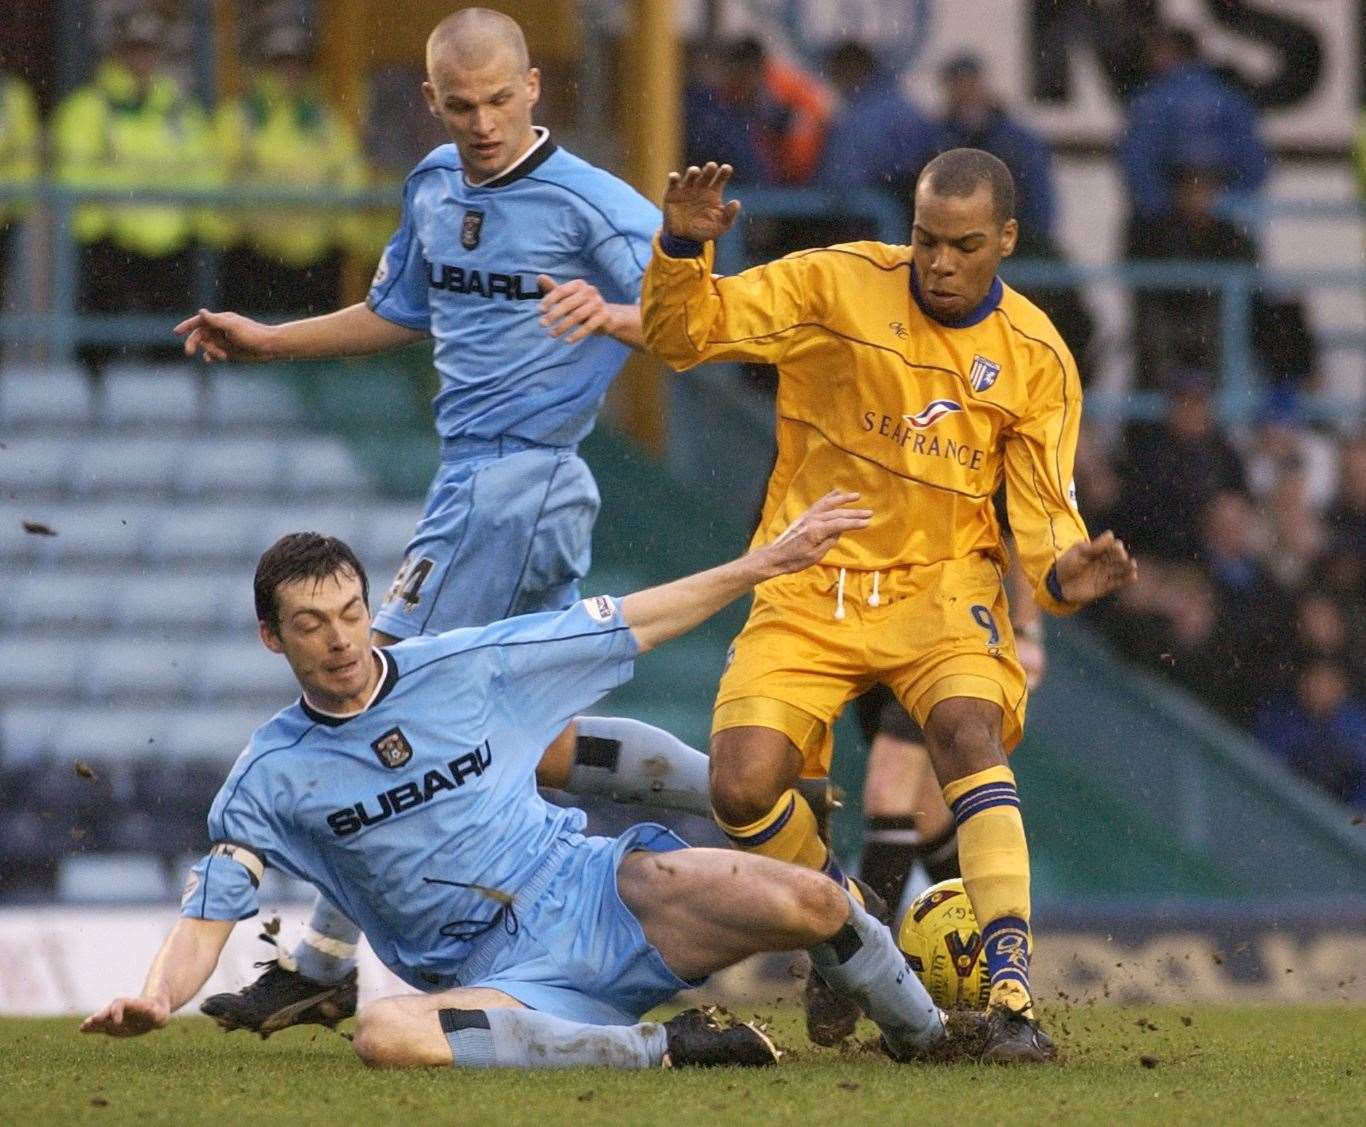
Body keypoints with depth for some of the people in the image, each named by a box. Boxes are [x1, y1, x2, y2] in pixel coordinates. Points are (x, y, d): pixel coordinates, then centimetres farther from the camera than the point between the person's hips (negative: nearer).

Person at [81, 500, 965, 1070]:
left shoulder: (466, 667, 5)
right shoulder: (272, 775, 3)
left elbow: (626, 625, 13)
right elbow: (209, 914, 0)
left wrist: (765, 564, 12)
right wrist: (154, 1000, -21)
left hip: (605, 897, 1)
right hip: (505, 981, -1)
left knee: (807, 902, -24)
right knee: (385, 1035, -38)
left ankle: (924, 1033, 7)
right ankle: (660, 1049, -32)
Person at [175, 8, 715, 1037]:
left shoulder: (589, 201, -12)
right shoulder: (435, 188, 13)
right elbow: (398, 315, 29)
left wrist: (612, 316, -37)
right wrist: (268, 343, 22)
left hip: (515, 482, -9)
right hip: (476, 481, 9)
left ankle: (324, 964, -1)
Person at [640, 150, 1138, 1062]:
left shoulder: (1037, 358, 0)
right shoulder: (837, 285, -5)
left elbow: (1044, 506, 2)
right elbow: (683, 334, -5)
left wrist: (1063, 571, -21)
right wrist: (682, 250, -25)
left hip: (943, 585, 0)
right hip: (811, 590, 1)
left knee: (968, 728, -31)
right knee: (742, 790, -17)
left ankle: (1013, 994, -33)